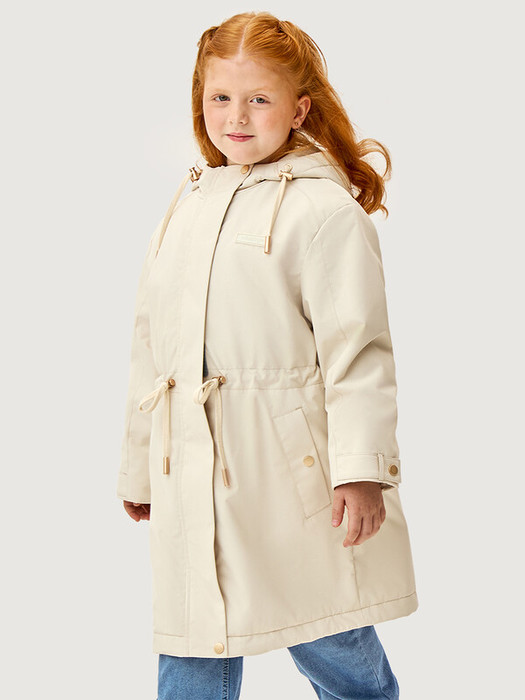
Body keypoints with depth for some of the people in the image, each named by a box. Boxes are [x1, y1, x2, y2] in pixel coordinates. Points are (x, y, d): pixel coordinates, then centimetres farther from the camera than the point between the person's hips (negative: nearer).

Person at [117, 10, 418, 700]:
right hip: (193, 475, 6)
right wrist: (139, 468, 21)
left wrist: (362, 467, -19)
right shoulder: (187, 209, 14)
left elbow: (357, 346, -11)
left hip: (290, 469, -5)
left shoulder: (326, 209, -6)